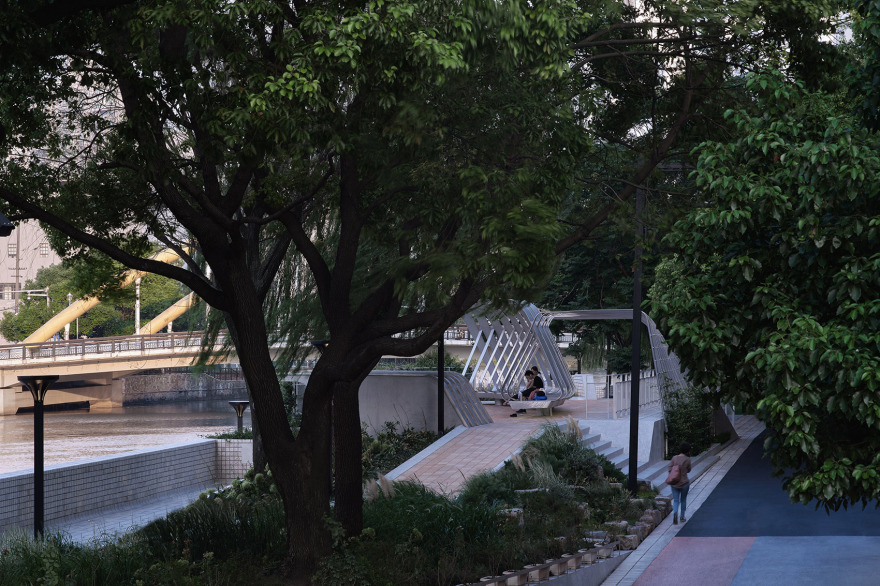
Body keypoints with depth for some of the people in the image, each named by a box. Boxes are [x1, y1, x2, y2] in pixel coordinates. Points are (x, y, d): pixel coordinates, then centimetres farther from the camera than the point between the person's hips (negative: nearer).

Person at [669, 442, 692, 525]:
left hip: (674, 483, 2)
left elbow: (670, 470, -3)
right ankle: (682, 517, 28)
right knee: (683, 499, 19)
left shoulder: (674, 458, -2)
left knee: (675, 500, 7)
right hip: (684, 483, -2)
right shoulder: (687, 459, -11)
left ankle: (675, 512, -22)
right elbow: (688, 470, 2)